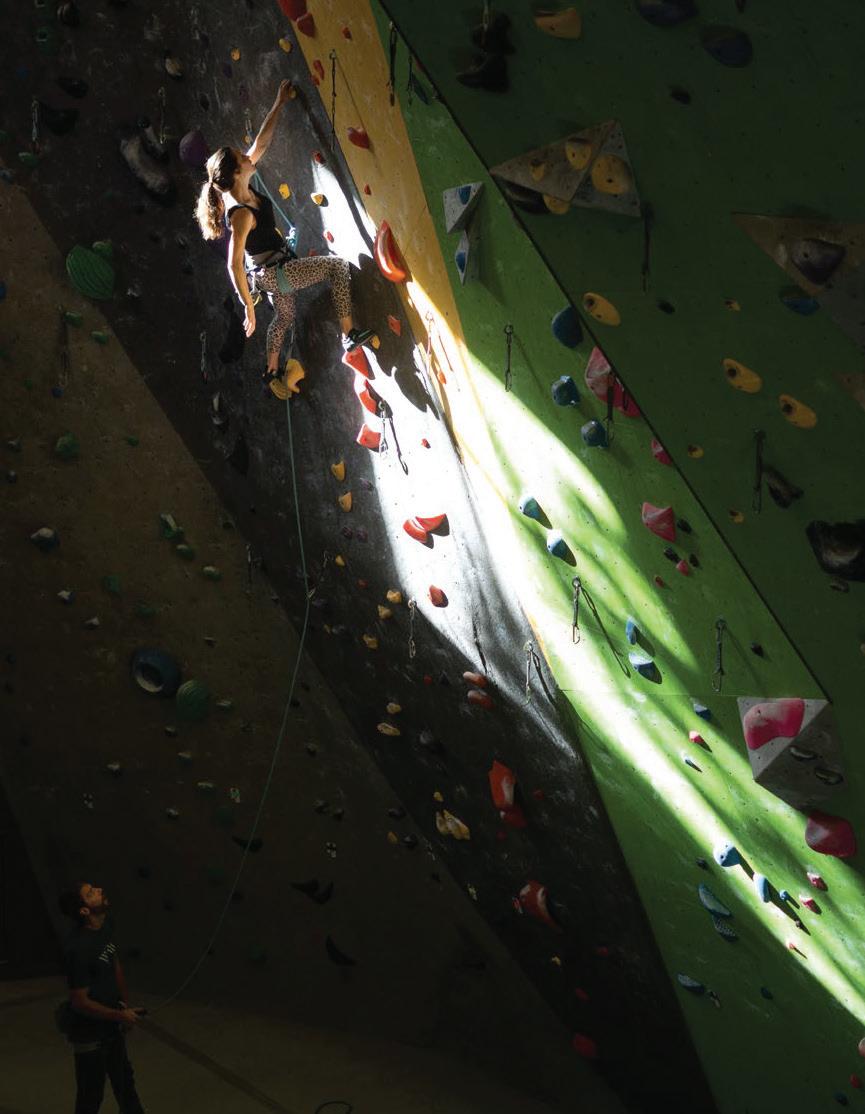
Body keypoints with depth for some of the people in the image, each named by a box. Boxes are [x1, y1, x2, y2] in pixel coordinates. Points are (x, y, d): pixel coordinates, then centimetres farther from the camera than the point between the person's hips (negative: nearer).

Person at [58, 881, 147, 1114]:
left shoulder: (107, 922, -7)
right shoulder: (78, 948, -31)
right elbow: (80, 1002, -25)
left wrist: (126, 1005, 10)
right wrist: (121, 1016, -16)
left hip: (110, 1024, 8)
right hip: (88, 1031, -8)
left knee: (124, 1079, 26)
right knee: (91, 1095, 12)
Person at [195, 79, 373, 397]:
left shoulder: (242, 188, -8)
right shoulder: (241, 214, -31)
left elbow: (262, 142, 2)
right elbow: (234, 265, -29)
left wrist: (280, 103, 4)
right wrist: (249, 308, -24)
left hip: (269, 273, 9)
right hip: (274, 273, -9)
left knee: (284, 316, 30)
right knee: (337, 265, -8)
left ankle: (272, 372, 44)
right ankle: (349, 334, -7)